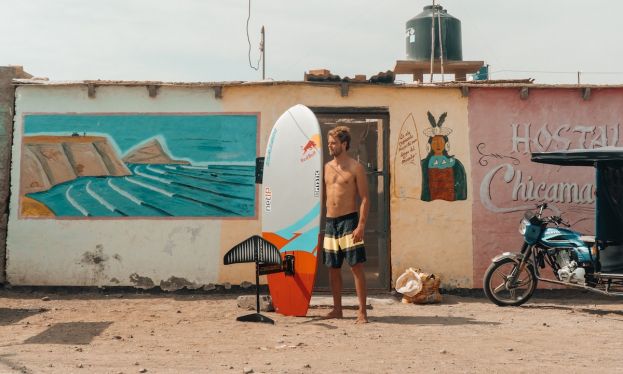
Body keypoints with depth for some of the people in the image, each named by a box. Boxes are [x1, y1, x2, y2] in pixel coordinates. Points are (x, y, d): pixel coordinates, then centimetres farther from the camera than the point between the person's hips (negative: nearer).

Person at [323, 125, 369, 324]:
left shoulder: (356, 168, -4)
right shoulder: (326, 168, 13)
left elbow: (365, 199, -8)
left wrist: (361, 225, -17)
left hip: (349, 221, -6)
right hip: (330, 222, 6)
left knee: (356, 266, -7)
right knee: (333, 268, 9)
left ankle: (362, 311, -3)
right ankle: (337, 309, 20)